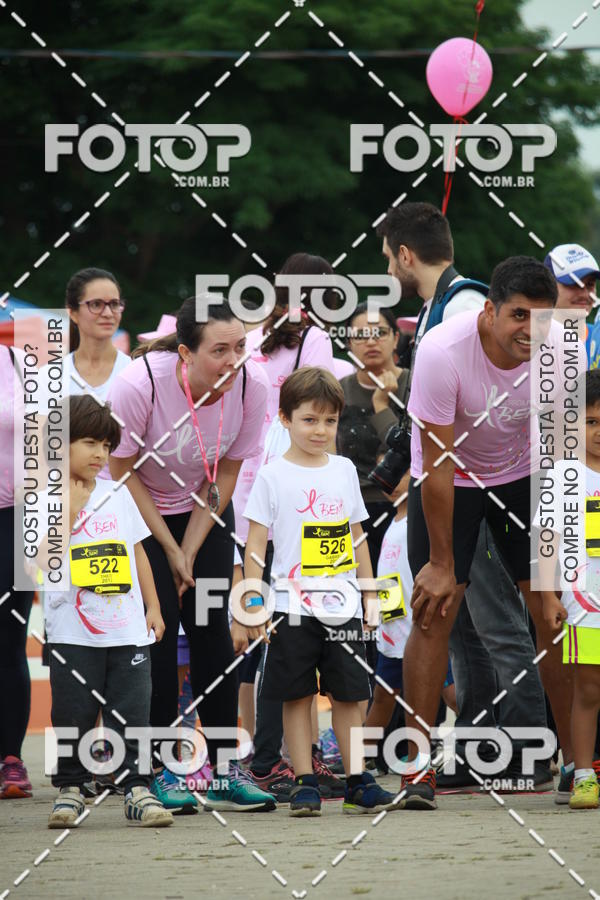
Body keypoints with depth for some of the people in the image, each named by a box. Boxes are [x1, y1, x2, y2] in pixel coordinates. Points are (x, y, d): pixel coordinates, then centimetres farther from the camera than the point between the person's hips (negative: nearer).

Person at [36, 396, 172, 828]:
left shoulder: (119, 496, 10)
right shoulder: (46, 503, -2)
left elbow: (138, 552, 17)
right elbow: (44, 562, -15)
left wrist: (154, 607, 13)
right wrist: (69, 514, -15)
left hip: (128, 630, 3)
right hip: (73, 633, -3)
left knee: (131, 714, 2)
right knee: (73, 715, 1)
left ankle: (137, 788, 6)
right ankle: (70, 789, 12)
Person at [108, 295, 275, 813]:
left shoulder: (251, 385, -20)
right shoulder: (139, 383, -30)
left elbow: (224, 475, -7)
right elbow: (123, 472, -17)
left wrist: (190, 552, -8)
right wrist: (169, 550, -13)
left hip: (203, 512, 3)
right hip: (136, 512, -3)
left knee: (213, 631, -3)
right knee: (158, 630, -11)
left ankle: (224, 774, 2)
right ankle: (160, 774, -4)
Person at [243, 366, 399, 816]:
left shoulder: (344, 470, 10)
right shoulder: (273, 476, -2)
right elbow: (256, 542, -2)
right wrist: (253, 599, -9)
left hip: (343, 606, 3)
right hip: (293, 607, -3)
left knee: (349, 694, 5)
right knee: (298, 696, 1)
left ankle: (357, 781, 9)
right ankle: (305, 784, 5)